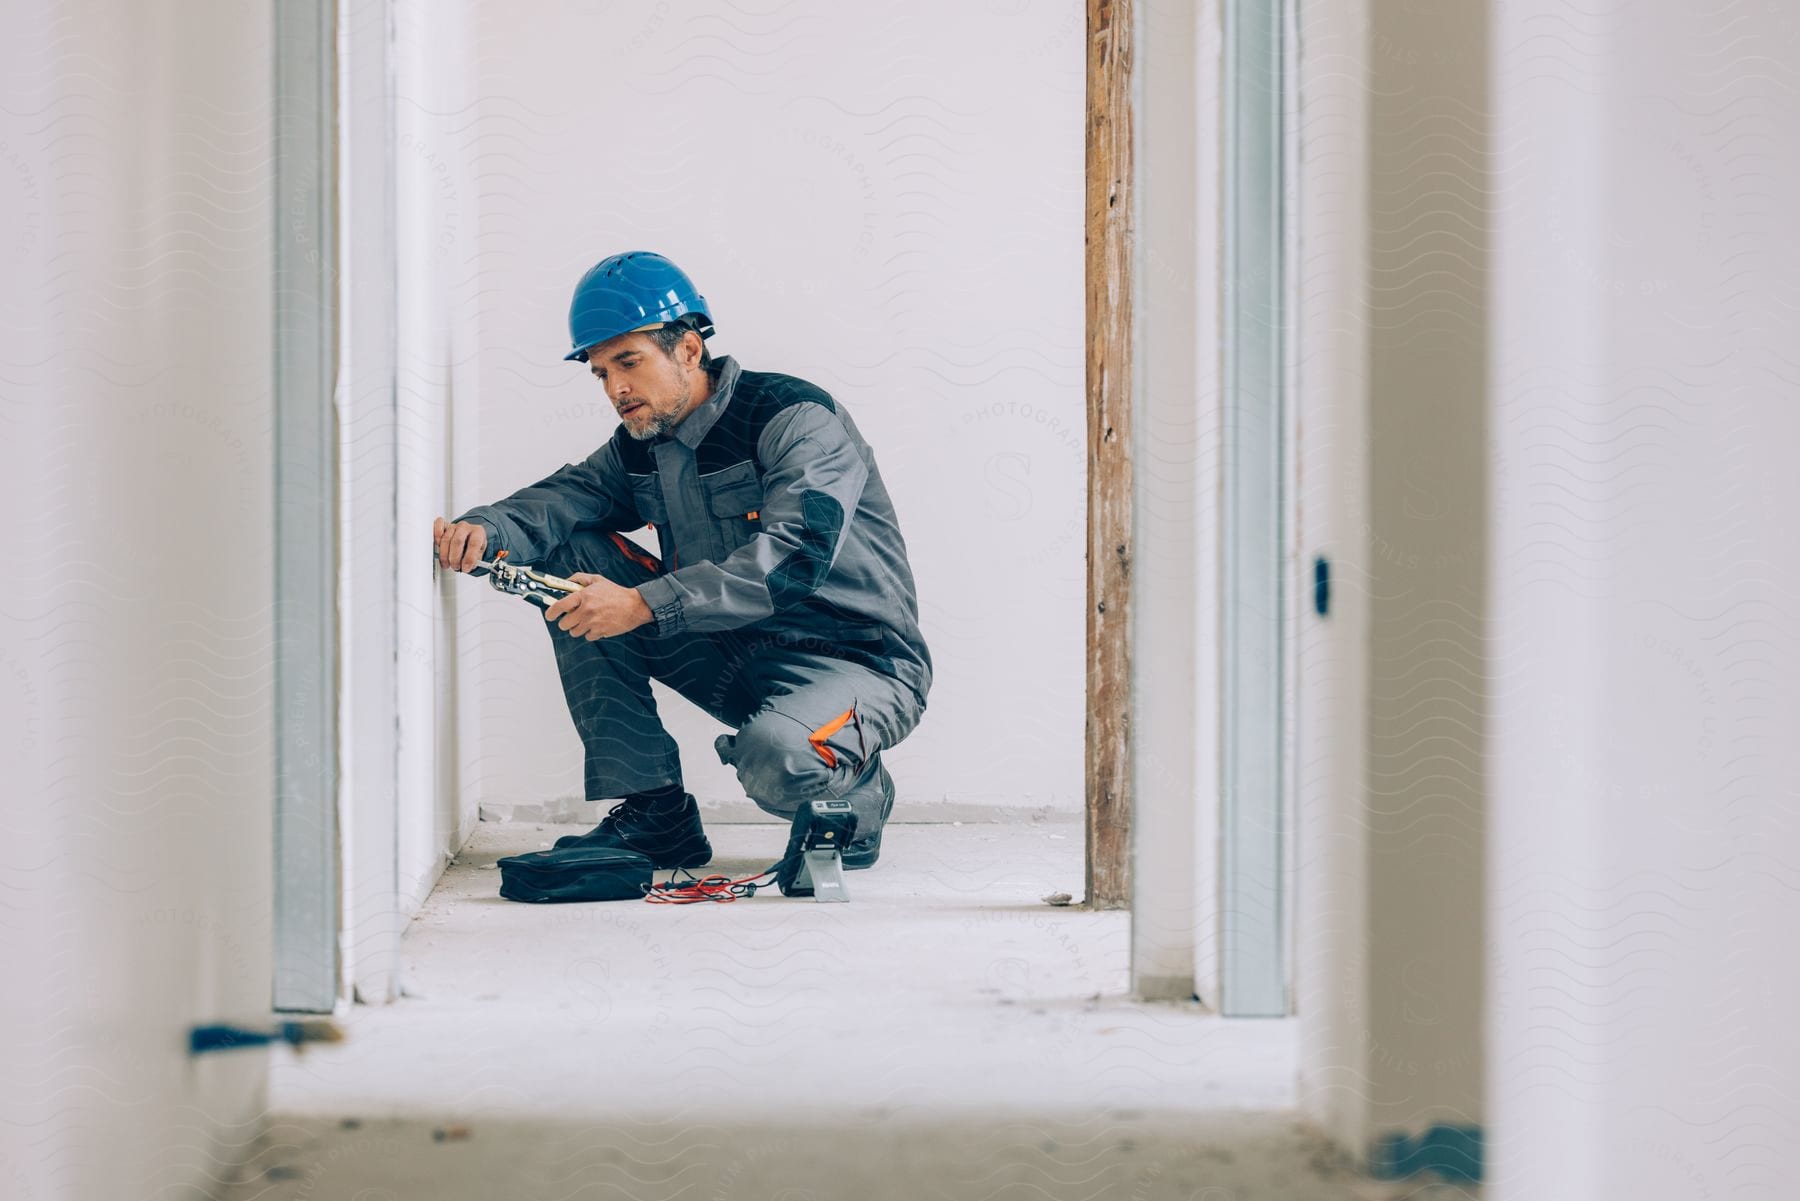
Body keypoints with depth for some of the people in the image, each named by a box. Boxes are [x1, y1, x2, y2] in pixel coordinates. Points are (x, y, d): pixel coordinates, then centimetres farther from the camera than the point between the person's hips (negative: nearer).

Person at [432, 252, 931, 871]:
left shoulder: (799, 419, -16)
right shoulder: (639, 447, 8)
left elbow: (794, 555, -30)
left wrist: (643, 605, -37)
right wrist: (486, 528, -30)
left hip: (860, 663, -7)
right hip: (735, 661, 7)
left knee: (775, 760, -41)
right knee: (569, 555, -4)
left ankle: (857, 792, 0)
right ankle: (653, 812, -5)